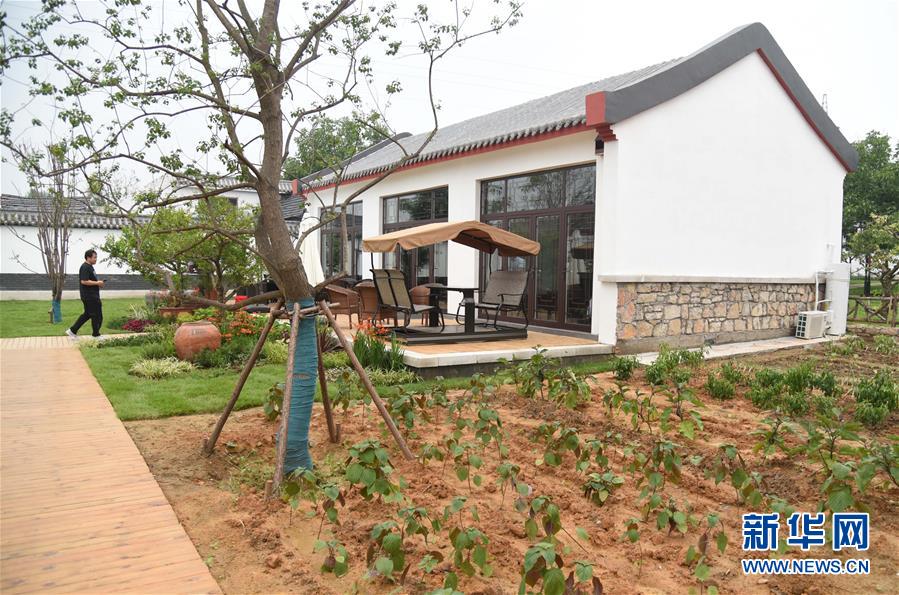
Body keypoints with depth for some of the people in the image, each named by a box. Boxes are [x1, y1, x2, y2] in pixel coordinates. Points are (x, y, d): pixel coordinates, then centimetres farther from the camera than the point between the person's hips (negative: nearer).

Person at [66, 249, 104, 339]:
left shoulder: (89, 267, 17)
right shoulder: (85, 267, -16)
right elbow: (84, 281, -25)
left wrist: (98, 283, 11)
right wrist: (97, 283, -18)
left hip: (92, 295, 11)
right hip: (90, 297, -11)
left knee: (87, 314, 16)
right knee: (96, 315, -3)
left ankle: (72, 330, 19)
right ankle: (96, 335, 6)